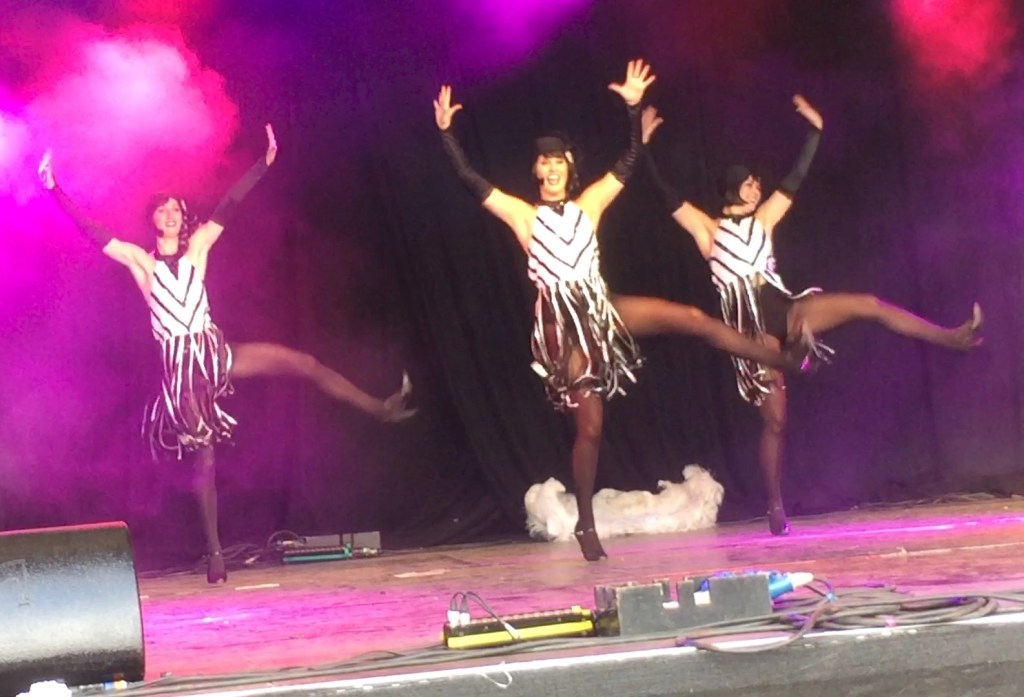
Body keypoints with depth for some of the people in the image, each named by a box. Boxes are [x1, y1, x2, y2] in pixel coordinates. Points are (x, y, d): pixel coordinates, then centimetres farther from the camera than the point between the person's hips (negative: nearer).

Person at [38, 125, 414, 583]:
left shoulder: (197, 248, 8)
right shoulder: (141, 262, 1)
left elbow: (228, 207, 5)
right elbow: (91, 231, -4)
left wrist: (264, 163, 2)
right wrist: (53, 190, -9)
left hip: (215, 353, 3)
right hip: (180, 365, -3)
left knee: (305, 364, -9)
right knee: (203, 456, -3)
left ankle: (381, 409, -2)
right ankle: (214, 552, 2)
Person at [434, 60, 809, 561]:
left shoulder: (588, 205, 8)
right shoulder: (523, 215, 0)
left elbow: (628, 164, 7)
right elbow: (470, 180, -6)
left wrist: (634, 108, 0)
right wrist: (445, 132, -12)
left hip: (601, 308, 3)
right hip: (564, 323, -3)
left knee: (690, 318, -12)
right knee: (589, 427, -4)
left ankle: (784, 361, -3)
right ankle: (586, 525, 8)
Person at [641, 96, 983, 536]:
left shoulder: (763, 220, 16)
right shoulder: (708, 230, 5)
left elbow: (795, 178, 18)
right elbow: (667, 194, -3)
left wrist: (815, 130, 15)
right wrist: (644, 146, -8)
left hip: (785, 311, 4)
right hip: (752, 327, -4)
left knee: (867, 305, -12)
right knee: (775, 419, -7)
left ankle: (953, 338, -7)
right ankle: (776, 509, 3)